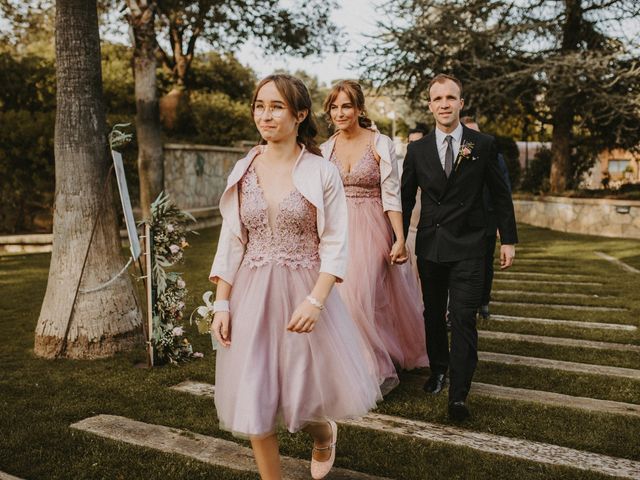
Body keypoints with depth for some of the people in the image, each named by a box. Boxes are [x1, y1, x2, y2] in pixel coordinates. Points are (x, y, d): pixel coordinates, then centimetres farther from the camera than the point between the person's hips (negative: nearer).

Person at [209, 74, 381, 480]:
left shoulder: (322, 172, -5)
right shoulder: (243, 172, 4)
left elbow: (335, 245, -7)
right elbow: (230, 244, 6)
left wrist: (315, 300, -18)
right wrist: (222, 304, 0)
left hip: (305, 292, -2)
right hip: (252, 296, 3)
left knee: (309, 394, 6)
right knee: (254, 399, 5)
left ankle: (324, 433, 43)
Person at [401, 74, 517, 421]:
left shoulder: (483, 145, -1)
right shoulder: (417, 150, 5)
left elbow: (500, 195, 3)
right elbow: (406, 198, 8)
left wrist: (508, 240, 2)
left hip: (467, 248, -3)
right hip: (429, 246, 3)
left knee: (463, 319, -8)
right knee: (433, 314, 14)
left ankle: (458, 394, -4)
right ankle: (438, 369, 34)